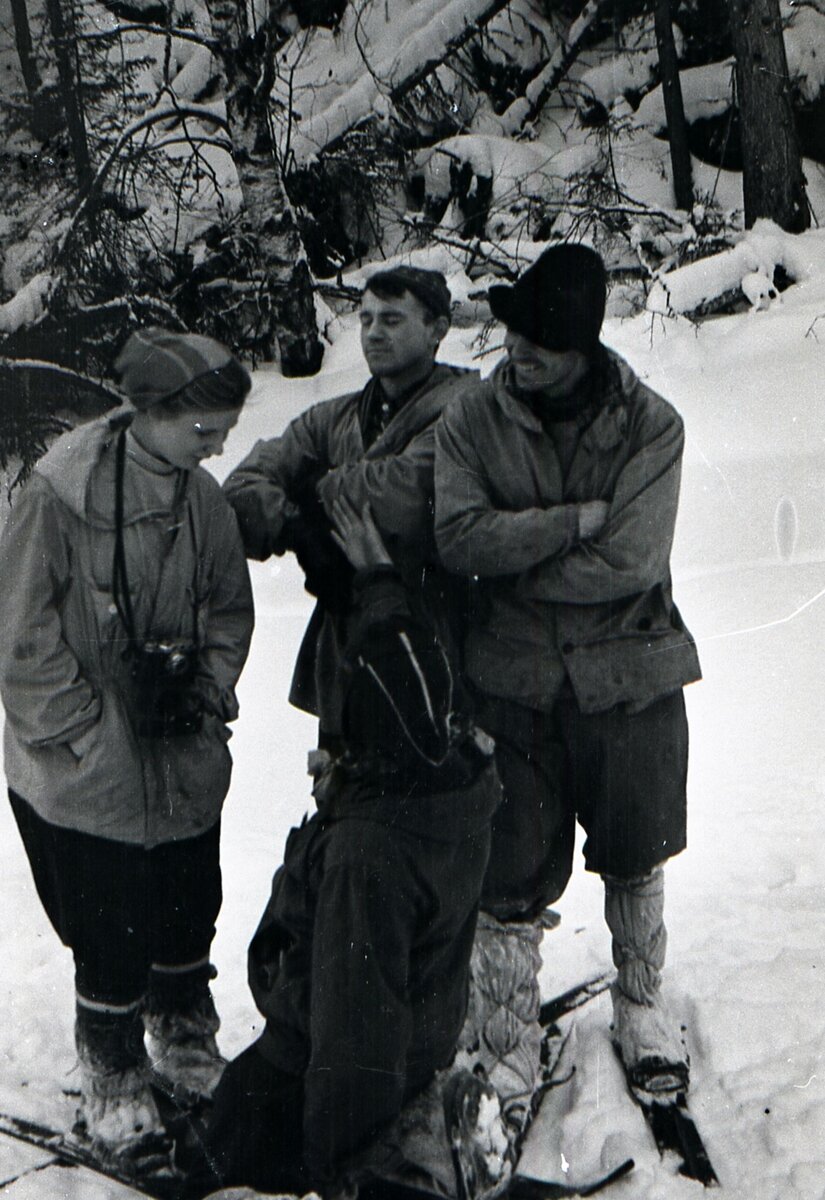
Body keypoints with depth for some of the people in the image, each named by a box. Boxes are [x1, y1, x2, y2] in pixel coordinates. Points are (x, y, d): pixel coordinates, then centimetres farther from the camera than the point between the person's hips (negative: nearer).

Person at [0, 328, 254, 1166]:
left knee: (187, 920, 17)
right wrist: (85, 732, -13)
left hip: (188, 764, 5)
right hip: (89, 775, -5)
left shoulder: (202, 498, 1)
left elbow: (230, 611, 12)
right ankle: (114, 1084, 30)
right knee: (111, 939, 7)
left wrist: (210, 697, 0)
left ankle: (188, 1050, 41)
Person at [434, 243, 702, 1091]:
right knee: (515, 867, 8)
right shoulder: (470, 422, -3)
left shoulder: (650, 425, -7)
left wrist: (512, 562, -10)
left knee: (635, 855, 13)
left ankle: (640, 1003, 36)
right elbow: (458, 538, -17)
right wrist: (577, 520, -20)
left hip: (628, 675, 0)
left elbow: (628, 563, -17)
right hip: (513, 675, 1)